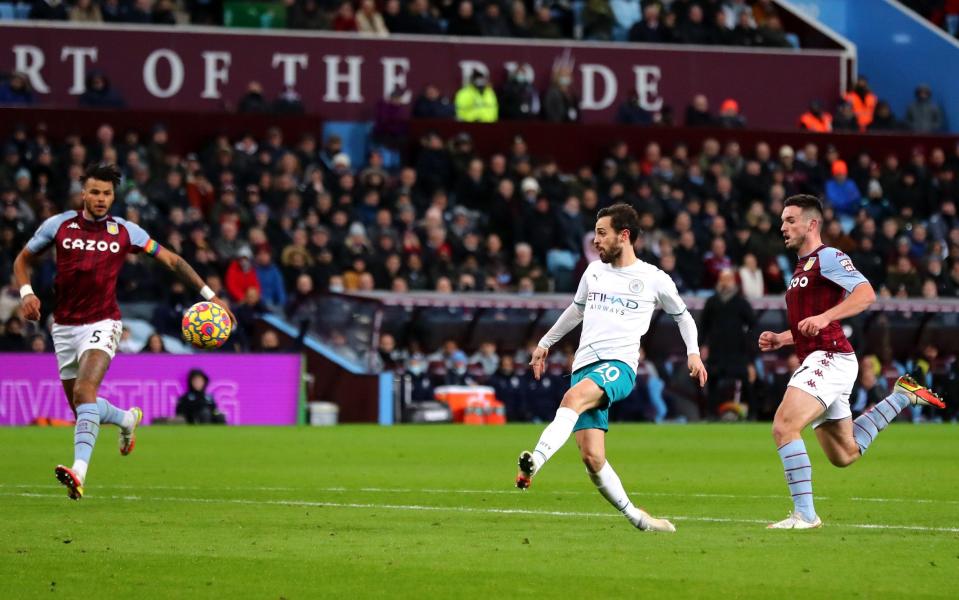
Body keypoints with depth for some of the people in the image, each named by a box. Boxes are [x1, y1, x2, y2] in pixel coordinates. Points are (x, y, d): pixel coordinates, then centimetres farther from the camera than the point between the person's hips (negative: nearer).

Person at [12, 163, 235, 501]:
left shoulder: (125, 232, -1)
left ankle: (79, 472, -39)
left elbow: (171, 260, 7)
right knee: (80, 408, 9)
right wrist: (26, 293, -7)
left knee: (84, 391, -26)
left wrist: (209, 295, 2)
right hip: (64, 327, 3)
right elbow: (23, 260, 13)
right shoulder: (59, 225, 1)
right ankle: (127, 419, 42)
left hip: (101, 324, -3)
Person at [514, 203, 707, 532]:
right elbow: (577, 310, 36)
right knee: (592, 458, -7)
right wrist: (545, 342, 40)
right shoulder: (594, 271, 18)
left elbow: (682, 315, 21)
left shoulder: (654, 279, 6)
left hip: (619, 366, -5)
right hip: (585, 366, 5)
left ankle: (535, 462, -54)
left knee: (573, 397, -37)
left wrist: (693, 352, 6)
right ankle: (636, 518, 8)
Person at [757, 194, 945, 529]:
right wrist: (779, 339, 16)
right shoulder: (802, 267, 23)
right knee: (844, 455, 15)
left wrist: (824, 317, -32)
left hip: (830, 359, -10)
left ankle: (804, 514, -20)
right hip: (817, 361, 10)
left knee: (784, 427, -22)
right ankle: (902, 396, 27)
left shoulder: (828, 257, -7)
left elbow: (866, 294, -21)